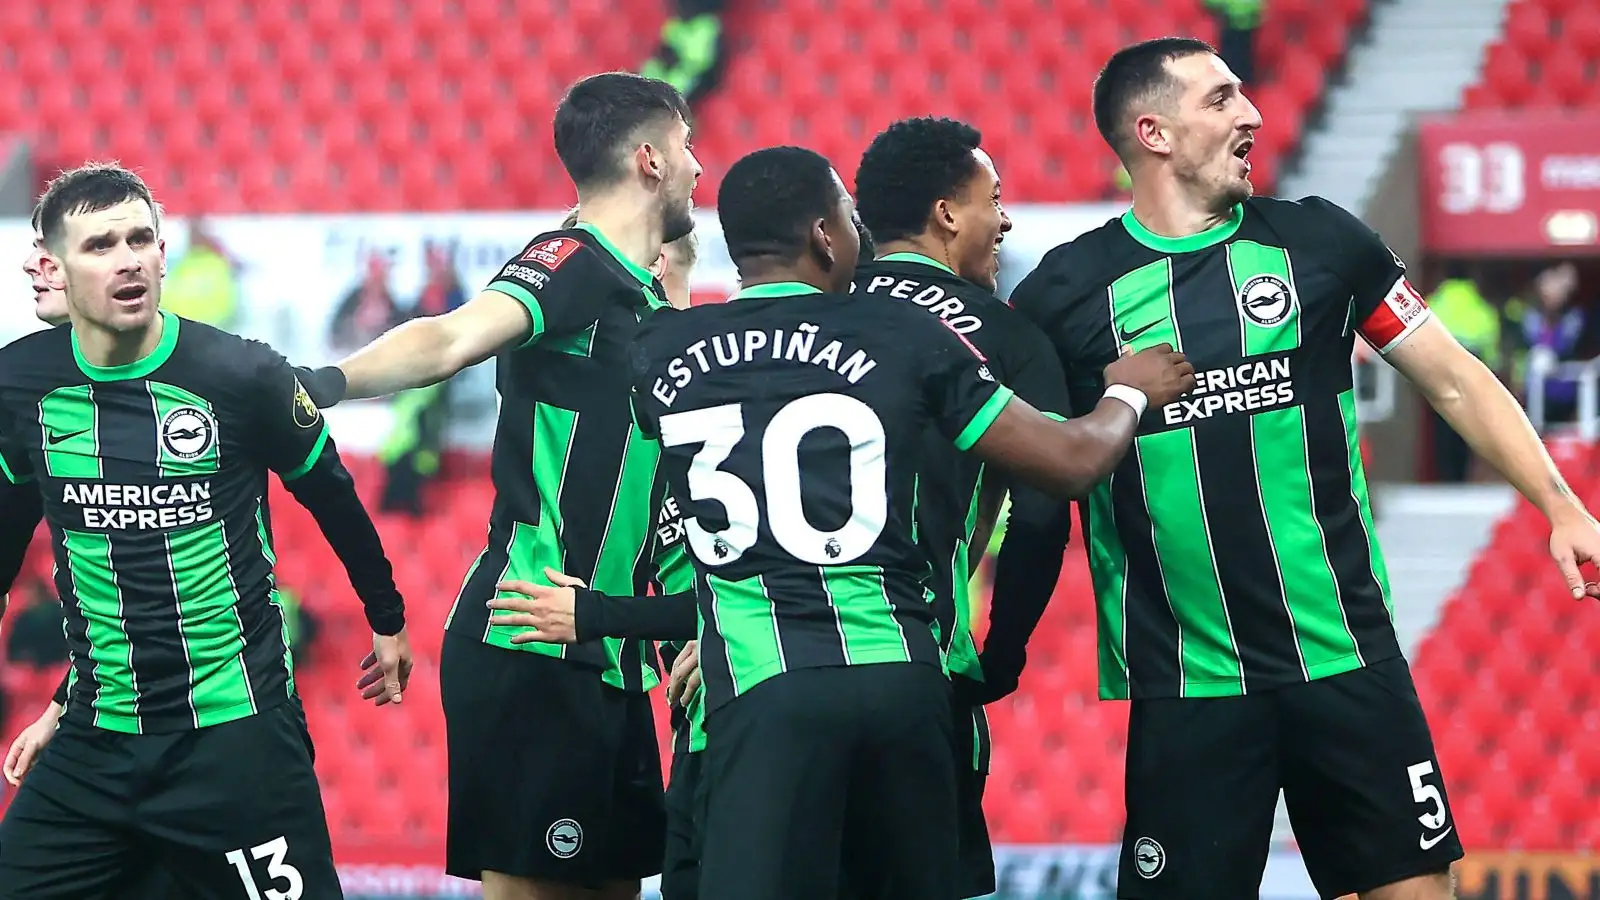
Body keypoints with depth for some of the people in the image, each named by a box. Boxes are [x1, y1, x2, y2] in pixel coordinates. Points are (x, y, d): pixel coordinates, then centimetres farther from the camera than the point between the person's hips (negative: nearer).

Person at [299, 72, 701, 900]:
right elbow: (451, 339, -29)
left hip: (606, 659, 9)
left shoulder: (647, 297, 17)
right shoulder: (570, 265, -9)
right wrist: (330, 382, -46)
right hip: (528, 650, -9)